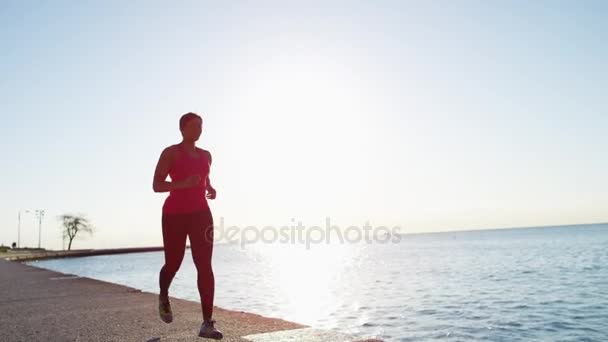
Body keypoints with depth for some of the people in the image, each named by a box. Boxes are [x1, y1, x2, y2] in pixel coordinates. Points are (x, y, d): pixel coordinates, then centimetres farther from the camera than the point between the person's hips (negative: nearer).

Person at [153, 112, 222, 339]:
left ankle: (207, 324, -9)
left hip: (201, 214, 3)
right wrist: (183, 183, -23)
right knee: (173, 264, 8)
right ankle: (163, 297, 44)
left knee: (205, 265, -9)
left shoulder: (205, 155, 13)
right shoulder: (170, 153, -2)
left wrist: (211, 190, 8)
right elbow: (156, 185, -8)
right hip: (175, 214, -3)